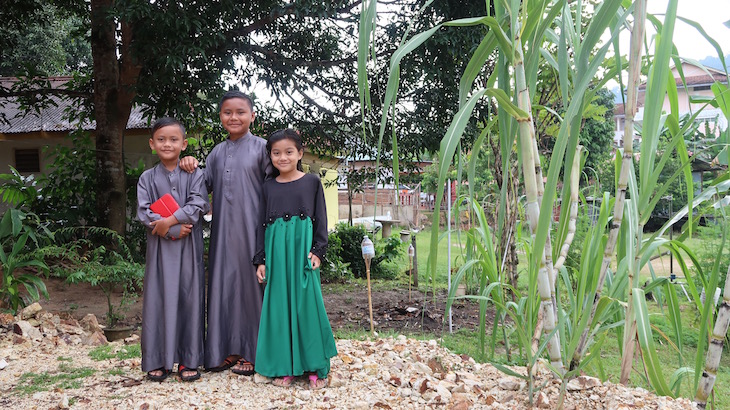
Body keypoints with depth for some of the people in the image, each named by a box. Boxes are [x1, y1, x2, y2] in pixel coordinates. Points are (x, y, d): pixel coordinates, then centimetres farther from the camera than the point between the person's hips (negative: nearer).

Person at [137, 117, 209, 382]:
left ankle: (188, 360, 10)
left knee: (189, 298, 1)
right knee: (158, 298, 2)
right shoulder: (147, 178, 7)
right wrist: (173, 230, -13)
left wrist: (169, 221, -16)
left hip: (188, 247, -1)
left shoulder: (194, 175, 4)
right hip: (159, 247, 1)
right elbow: (144, 212, -2)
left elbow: (198, 206, -8)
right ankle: (157, 360, 12)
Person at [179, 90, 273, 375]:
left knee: (250, 282, 1)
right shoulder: (218, 152, 14)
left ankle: (251, 352, 11)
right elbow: (204, 185, 15)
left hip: (251, 230, -5)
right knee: (223, 282, 7)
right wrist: (190, 167, -3)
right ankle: (227, 349, 19)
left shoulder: (261, 148, -1)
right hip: (223, 231, 5)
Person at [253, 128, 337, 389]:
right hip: (276, 252, 2)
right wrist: (261, 260, 5)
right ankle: (284, 366, 14)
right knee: (279, 304, 3)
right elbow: (263, 224, 11)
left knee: (306, 303, -2)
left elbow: (321, 219, 4)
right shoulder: (269, 187, 10)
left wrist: (318, 251, -6)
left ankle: (314, 367, 8)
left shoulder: (312, 182, 4)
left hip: (303, 250, -2)